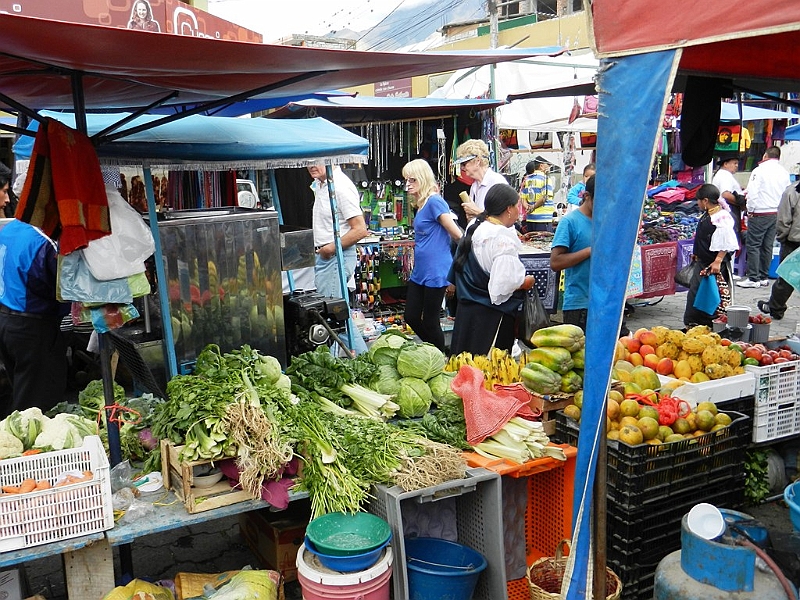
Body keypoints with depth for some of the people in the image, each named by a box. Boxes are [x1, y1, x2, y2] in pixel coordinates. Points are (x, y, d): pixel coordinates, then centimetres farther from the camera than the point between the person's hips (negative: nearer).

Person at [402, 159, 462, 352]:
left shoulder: (434, 201, -15)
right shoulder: (422, 204, 13)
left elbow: (457, 235, -14)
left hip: (435, 272, -9)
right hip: (420, 271, 9)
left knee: (430, 321, 1)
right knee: (411, 317, 12)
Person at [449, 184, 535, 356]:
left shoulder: (474, 228, 8)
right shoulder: (504, 239, -20)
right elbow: (505, 282, -24)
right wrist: (527, 282, -6)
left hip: (466, 309, 9)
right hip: (491, 315, -9)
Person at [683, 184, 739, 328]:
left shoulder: (721, 217, -19)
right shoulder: (706, 215, 9)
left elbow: (725, 244, -21)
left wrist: (718, 261, -24)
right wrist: (696, 253, 26)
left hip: (714, 264, -10)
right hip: (702, 262, 10)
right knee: (694, 292, 13)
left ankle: (712, 324, 8)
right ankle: (691, 323, 23)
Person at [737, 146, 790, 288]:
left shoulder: (759, 170, -10)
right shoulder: (784, 172, 7)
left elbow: (752, 193, -14)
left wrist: (750, 210, -3)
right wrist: (780, 209, 17)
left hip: (760, 213, -6)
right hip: (777, 214, 6)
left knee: (753, 245, -3)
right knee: (767, 246, 11)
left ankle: (753, 278, -6)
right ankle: (764, 277, 16)